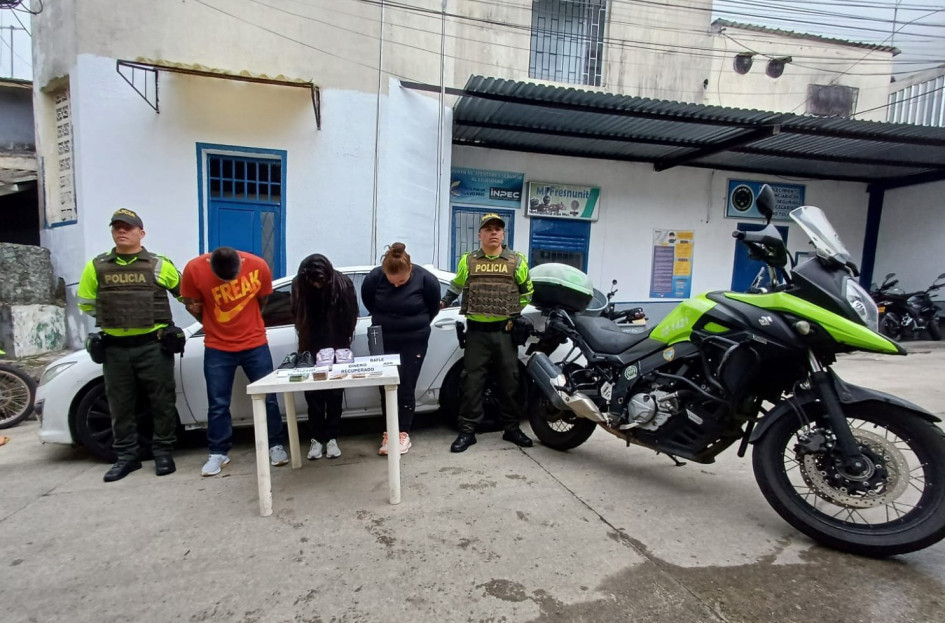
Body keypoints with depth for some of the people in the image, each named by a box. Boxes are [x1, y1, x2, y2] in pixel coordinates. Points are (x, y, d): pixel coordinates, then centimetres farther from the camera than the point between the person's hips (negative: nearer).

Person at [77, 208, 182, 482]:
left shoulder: (159, 265, -1)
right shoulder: (96, 267, 6)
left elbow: (185, 293, 9)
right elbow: (86, 303, 17)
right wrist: (112, 317, 10)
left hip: (153, 345, -3)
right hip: (114, 348, 3)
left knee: (162, 402, 3)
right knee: (120, 405, 10)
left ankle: (163, 452, 15)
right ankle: (126, 455, 23)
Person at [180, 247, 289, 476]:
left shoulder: (259, 266, -13)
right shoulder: (194, 269, -15)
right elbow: (191, 304, 1)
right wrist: (216, 326, 9)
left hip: (255, 344, 0)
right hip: (217, 348, 0)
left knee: (267, 397, 4)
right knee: (218, 404, 5)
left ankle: (276, 445, 19)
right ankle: (218, 453, 22)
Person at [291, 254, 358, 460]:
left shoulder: (343, 283, -16)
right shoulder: (299, 284, -11)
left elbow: (351, 317, -7)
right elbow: (297, 316, 1)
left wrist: (342, 345, -9)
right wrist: (305, 346, -2)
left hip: (336, 347, -1)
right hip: (311, 348, 2)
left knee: (334, 394, 3)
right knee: (313, 394, 2)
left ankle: (332, 438, 13)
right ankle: (317, 438, 13)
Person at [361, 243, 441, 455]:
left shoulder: (425, 279, -18)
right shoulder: (374, 278, -14)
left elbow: (434, 306, -1)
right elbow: (368, 301, 6)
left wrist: (417, 325, 7)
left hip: (414, 341, -2)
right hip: (383, 341, 2)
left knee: (406, 388, 0)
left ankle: (404, 433, 13)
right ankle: (389, 432, 18)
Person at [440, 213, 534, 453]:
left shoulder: (517, 261, 4)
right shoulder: (467, 260, 6)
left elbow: (527, 291, 14)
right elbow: (456, 286, 21)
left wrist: (517, 314, 8)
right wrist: (443, 302, 11)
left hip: (505, 331, 1)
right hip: (477, 331, 0)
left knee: (509, 381, 9)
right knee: (473, 381, 2)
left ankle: (511, 428, 23)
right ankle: (467, 430, 11)